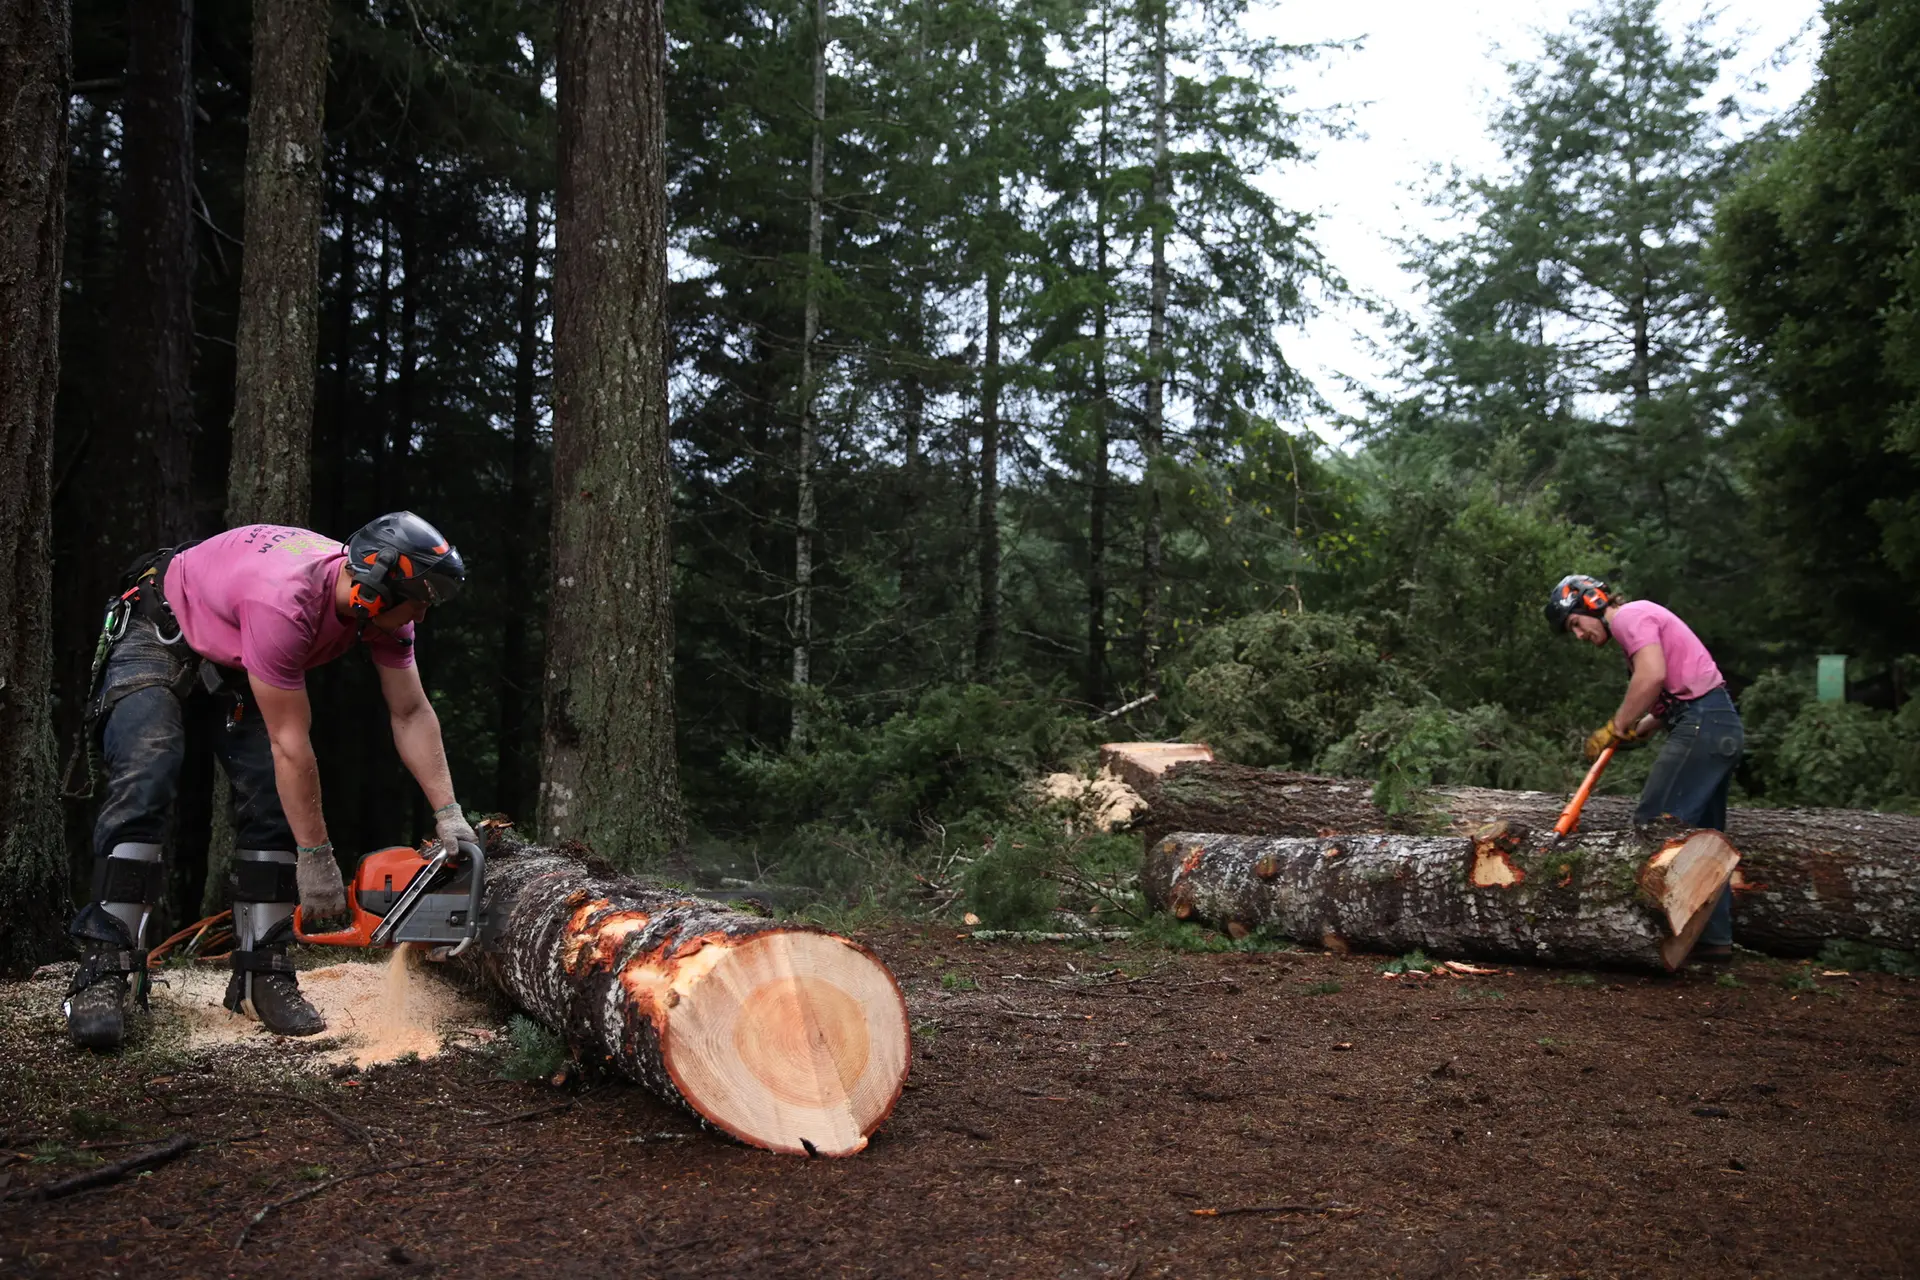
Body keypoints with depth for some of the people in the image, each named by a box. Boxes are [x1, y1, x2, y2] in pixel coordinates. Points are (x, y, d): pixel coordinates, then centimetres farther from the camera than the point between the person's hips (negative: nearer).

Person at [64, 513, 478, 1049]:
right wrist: (316, 858, -29)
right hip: (157, 639, -7)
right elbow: (290, 745, -36)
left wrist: (449, 815, -15)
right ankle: (102, 971, -19)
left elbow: (412, 713, -12)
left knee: (273, 797, -7)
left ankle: (260, 973, -3)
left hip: (231, 663, 7)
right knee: (144, 784, -24)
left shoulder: (381, 601, -20)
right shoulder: (284, 601, -42)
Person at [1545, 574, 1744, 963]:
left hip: (1701, 725, -11)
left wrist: (1616, 728, -14)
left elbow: (1652, 674, -23)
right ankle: (1715, 938, 17)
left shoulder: (1630, 615, -7)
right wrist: (1638, 730, 8)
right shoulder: (1640, 621, 24)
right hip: (1720, 725, 11)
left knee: (1652, 824, -12)